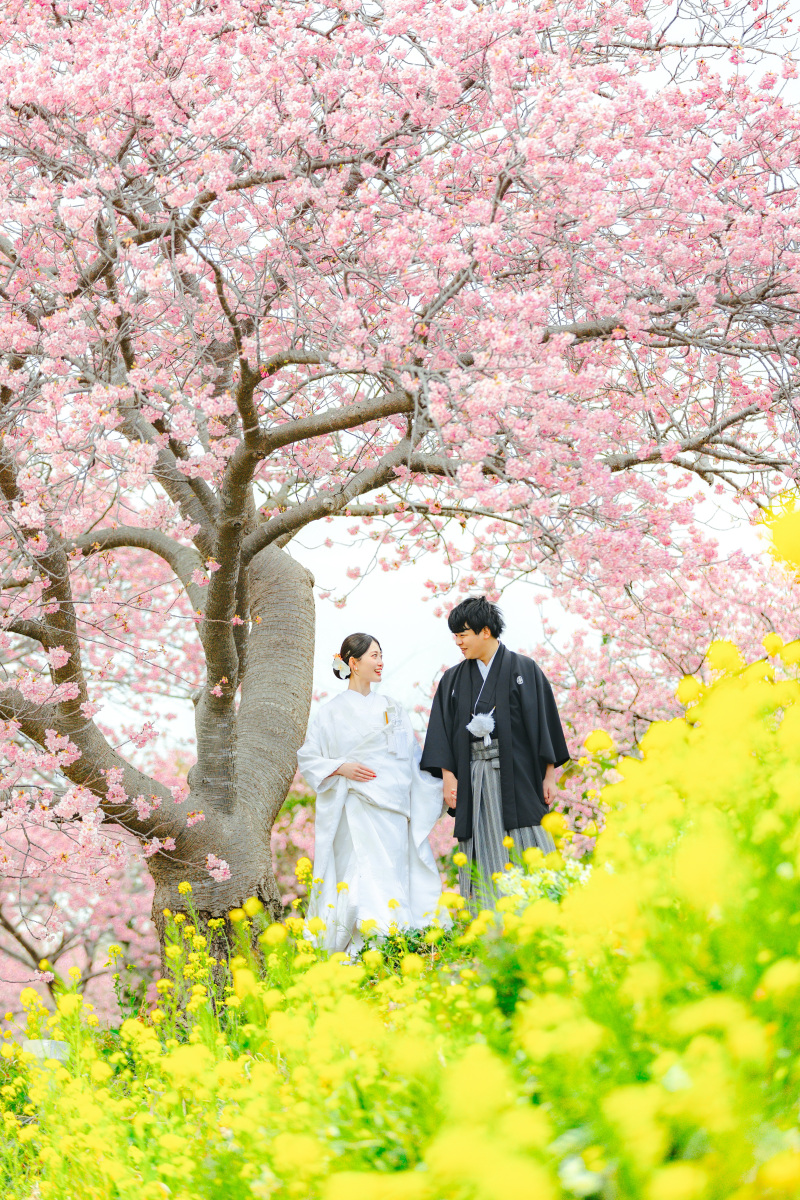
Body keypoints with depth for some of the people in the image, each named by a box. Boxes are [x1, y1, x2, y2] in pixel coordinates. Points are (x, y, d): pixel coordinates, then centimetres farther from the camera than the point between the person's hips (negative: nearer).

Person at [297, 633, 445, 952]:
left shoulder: (392, 709, 15)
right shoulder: (332, 712, 4)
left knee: (397, 876, -1)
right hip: (359, 812, -4)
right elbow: (307, 758, 6)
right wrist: (341, 767, -9)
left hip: (396, 812, 4)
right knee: (368, 877, -15)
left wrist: (443, 787, 8)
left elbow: (413, 760, 17)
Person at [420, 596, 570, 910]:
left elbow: (543, 721, 2)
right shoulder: (453, 679, 14)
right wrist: (448, 775, -4)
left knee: (526, 859, -7)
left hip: (517, 774, -3)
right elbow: (442, 731, 9)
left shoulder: (524, 670, 4)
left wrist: (549, 775, -4)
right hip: (473, 776, 3)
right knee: (485, 859, -2)